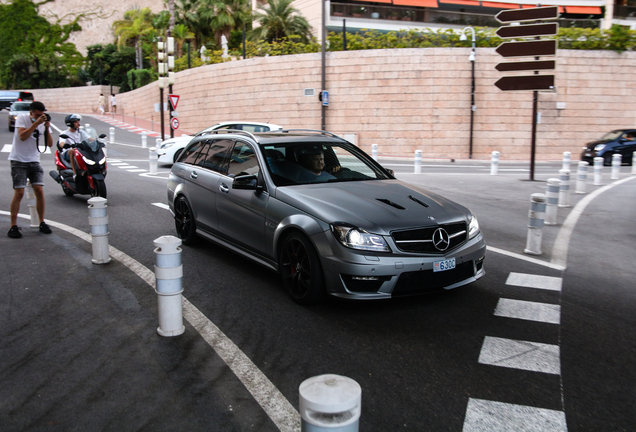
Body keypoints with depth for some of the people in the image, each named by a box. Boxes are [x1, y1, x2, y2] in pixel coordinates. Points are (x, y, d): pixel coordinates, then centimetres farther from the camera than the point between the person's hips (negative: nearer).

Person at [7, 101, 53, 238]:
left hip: (34, 161, 4)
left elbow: (50, 144, -1)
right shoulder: (22, 118, -6)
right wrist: (36, 123, -23)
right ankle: (13, 226, -3)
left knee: (39, 191, -6)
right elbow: (22, 136, -22)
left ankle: (42, 223, 6)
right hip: (18, 161, -4)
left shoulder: (43, 123, 5)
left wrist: (47, 128, -14)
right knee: (19, 193, -10)